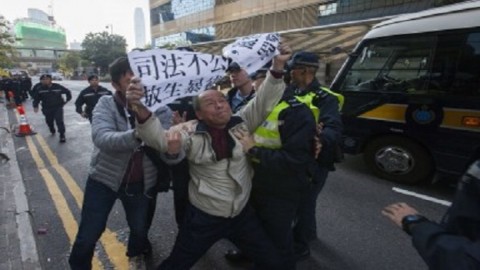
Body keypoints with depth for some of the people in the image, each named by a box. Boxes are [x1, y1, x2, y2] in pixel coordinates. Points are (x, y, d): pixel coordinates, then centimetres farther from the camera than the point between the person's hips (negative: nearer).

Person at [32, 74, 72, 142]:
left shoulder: (58, 87, -5)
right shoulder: (39, 89, -2)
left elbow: (68, 92, 8)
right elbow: (36, 98, 6)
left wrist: (67, 100, 5)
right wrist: (35, 106, -5)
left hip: (58, 107, -3)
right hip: (47, 108, 3)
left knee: (59, 121, -13)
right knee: (49, 121, 15)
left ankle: (62, 136, -8)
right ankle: (52, 131, 44)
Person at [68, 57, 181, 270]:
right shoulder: (106, 104, -14)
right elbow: (102, 138, -32)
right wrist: (138, 135, -50)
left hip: (141, 183, 2)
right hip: (104, 179, -1)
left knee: (140, 230, 20)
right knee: (88, 235, 8)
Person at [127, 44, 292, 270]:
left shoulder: (242, 124, -5)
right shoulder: (192, 134, -15)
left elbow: (263, 102, -9)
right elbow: (159, 139, -27)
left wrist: (277, 68, -21)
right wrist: (142, 110, -44)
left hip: (242, 214, 3)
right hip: (204, 217, -2)